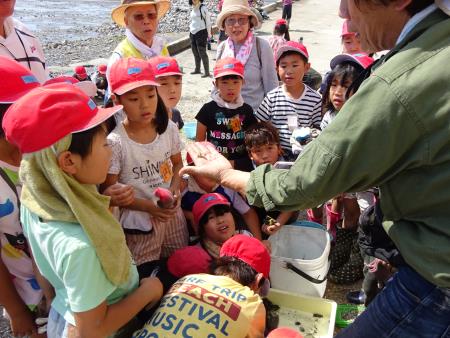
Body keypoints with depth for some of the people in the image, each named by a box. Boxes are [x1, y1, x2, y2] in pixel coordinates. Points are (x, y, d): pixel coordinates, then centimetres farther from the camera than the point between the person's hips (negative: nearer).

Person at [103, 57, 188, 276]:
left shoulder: (168, 128, -8)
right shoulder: (115, 142, -21)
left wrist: (175, 190, -11)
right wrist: (149, 207, -21)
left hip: (172, 213, 4)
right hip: (139, 220, -4)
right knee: (144, 277, 10)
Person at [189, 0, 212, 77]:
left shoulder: (203, 8, -8)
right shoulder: (193, 9, 13)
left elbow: (208, 21, -7)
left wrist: (209, 34, -8)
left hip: (201, 32, -7)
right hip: (192, 33, 8)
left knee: (202, 52, -9)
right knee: (195, 53, 13)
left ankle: (207, 72, -6)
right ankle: (197, 69, 25)